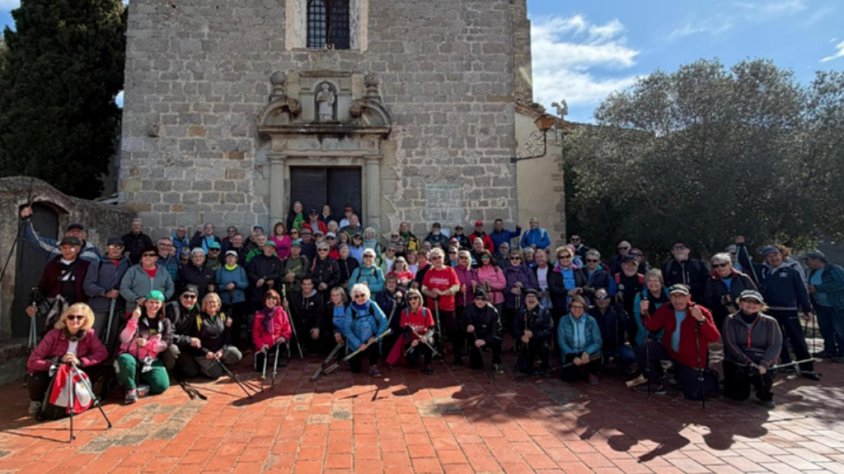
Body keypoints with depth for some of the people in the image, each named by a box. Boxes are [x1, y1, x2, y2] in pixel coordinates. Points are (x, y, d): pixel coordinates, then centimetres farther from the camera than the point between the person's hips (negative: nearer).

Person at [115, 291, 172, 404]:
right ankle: (131, 388, -15)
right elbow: (124, 339, -15)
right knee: (125, 360, -39)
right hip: (131, 357, -1)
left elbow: (166, 344, -2)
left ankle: (141, 379, 8)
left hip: (151, 360, 1)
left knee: (161, 385, -22)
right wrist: (134, 319, -24)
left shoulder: (165, 322, 6)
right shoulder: (134, 318, 0)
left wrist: (147, 343, -15)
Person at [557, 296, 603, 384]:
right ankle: (581, 370, 16)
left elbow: (598, 342, -10)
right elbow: (561, 342, -10)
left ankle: (592, 373, 3)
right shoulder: (563, 320, -6)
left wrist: (587, 352, -29)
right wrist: (573, 357, -23)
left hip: (587, 354, 0)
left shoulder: (591, 321, -6)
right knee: (569, 377, -22)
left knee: (596, 355, -33)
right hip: (571, 355, 0)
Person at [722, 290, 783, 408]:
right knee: (739, 395, -15)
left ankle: (765, 396, 6)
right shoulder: (731, 320, -1)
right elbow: (730, 344, -9)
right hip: (736, 361, -1)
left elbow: (775, 345, -7)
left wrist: (763, 364, -22)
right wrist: (749, 363, -20)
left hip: (762, 362, 1)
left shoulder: (769, 322, 2)